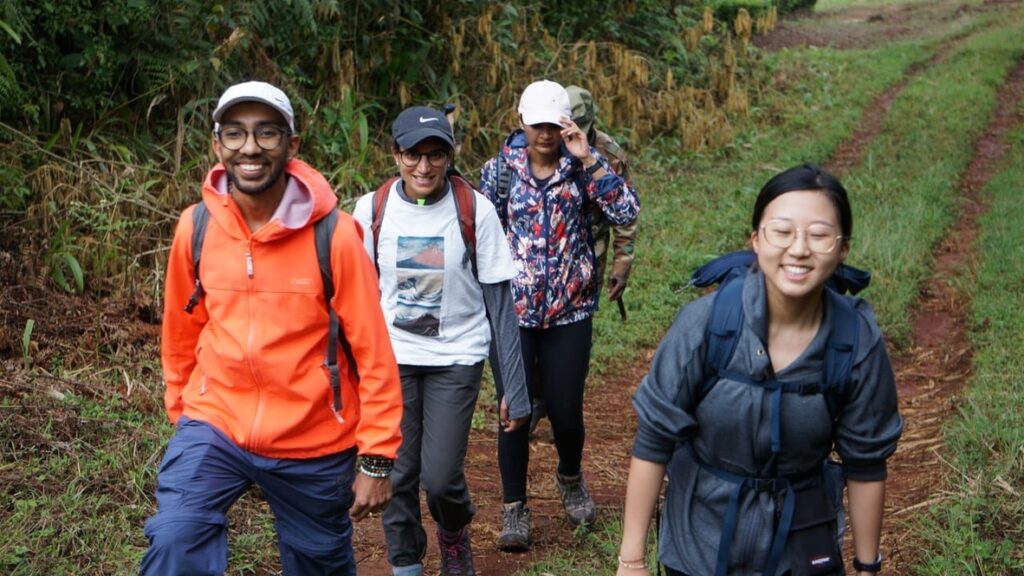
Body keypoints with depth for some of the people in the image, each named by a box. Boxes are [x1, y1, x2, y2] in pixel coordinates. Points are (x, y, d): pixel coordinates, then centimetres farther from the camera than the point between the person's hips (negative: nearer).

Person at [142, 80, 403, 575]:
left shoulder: (333, 234, -16)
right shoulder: (195, 226, -6)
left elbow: (373, 354, -12)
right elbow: (181, 332, 8)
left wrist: (376, 459, -11)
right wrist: (181, 415, 18)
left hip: (314, 443, -1)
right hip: (214, 426, 1)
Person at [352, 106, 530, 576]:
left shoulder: (475, 211, -11)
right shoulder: (371, 210, -7)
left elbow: (499, 303, -7)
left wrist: (515, 389, -9)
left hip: (456, 359, -1)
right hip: (391, 358, 2)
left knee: (440, 478, -5)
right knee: (397, 475, 4)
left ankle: (454, 533, 30)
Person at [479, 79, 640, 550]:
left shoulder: (583, 164, -1)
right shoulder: (500, 169, -1)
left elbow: (627, 213, -15)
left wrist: (588, 160, -20)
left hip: (570, 310, 0)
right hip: (512, 310, 0)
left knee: (566, 410, 6)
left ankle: (571, 479, 38)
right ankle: (514, 506, 22)